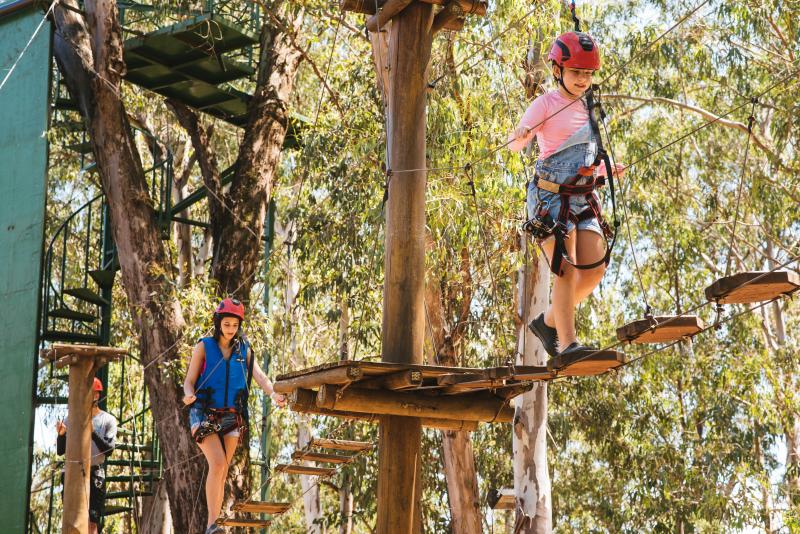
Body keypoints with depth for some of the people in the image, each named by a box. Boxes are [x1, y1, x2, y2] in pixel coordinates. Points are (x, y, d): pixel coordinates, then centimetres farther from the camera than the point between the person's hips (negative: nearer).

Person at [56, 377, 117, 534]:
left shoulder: (108, 420, 1)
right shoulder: (71, 419, 9)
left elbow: (108, 450, -9)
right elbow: (60, 451, 8)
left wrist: (93, 432, -21)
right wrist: (61, 434, -12)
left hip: (95, 474, -3)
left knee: (92, 521, -6)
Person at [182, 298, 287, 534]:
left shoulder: (244, 350, 8)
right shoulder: (204, 347, 0)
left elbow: (259, 376, -4)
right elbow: (189, 380, -3)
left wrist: (274, 394, -24)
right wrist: (189, 395, -27)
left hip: (232, 417, 4)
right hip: (205, 415, -4)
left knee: (223, 472, 3)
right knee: (218, 463, -21)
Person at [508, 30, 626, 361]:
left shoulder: (588, 108, 16)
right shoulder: (546, 104, -5)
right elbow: (514, 145, -18)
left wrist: (609, 170, 11)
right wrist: (520, 136, -40)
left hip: (584, 198, 7)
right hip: (550, 197, -7)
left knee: (594, 270, -4)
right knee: (567, 271, -16)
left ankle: (549, 322, 15)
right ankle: (567, 345, -14)